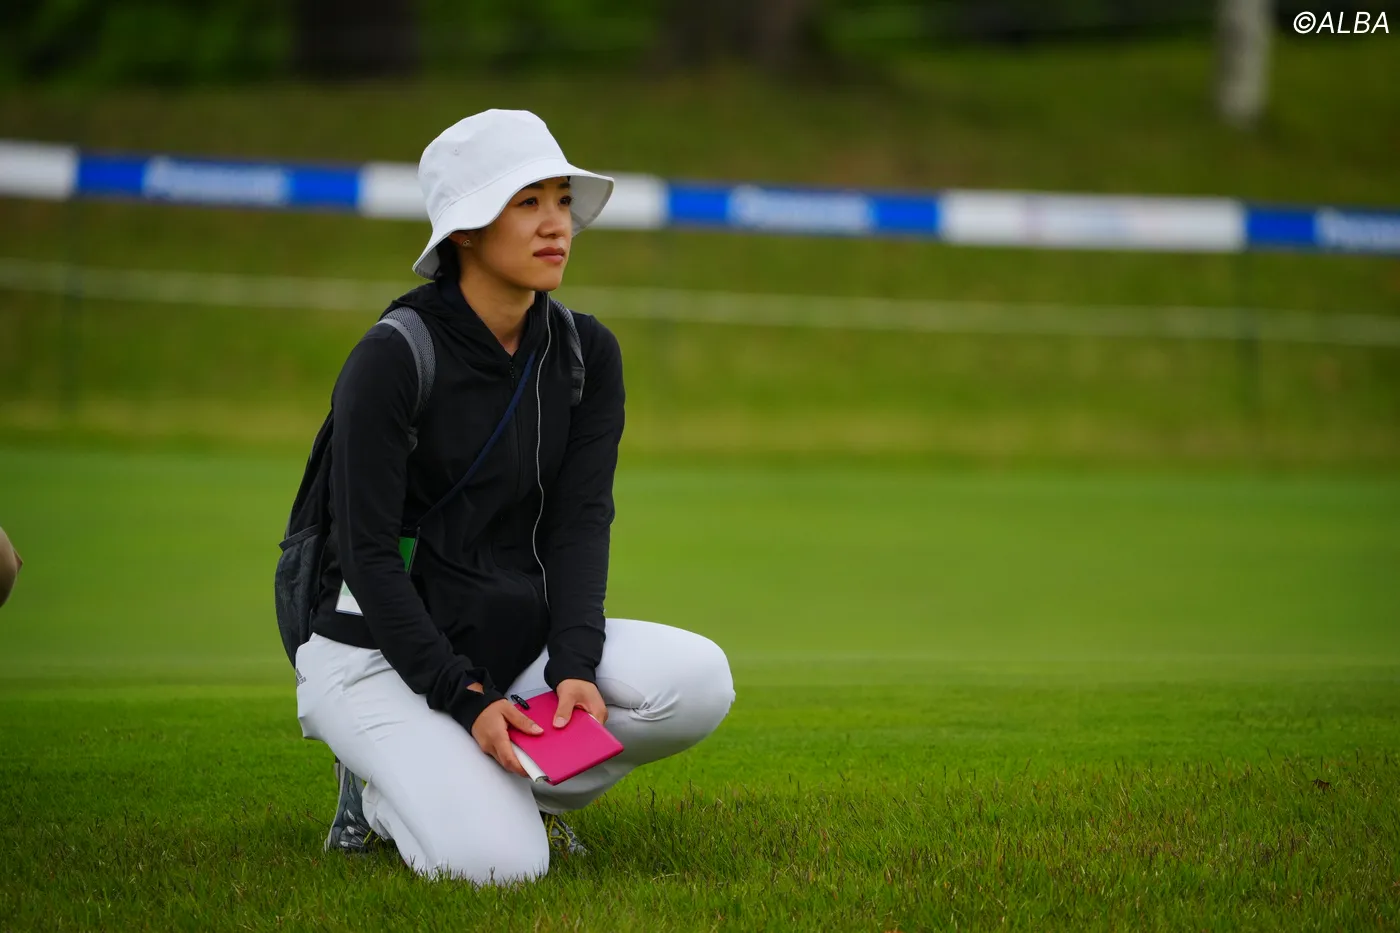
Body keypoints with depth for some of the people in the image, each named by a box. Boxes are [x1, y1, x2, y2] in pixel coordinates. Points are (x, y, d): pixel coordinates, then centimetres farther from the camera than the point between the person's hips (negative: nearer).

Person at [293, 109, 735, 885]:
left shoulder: (587, 355, 2)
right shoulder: (391, 360, -15)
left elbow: (581, 523, -3)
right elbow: (368, 554, -17)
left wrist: (574, 668, -20)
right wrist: (464, 698, -25)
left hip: (519, 641, 6)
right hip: (379, 653, -6)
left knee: (699, 678, -23)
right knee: (498, 864, -28)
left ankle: (502, 787, -3)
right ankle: (386, 792, 5)